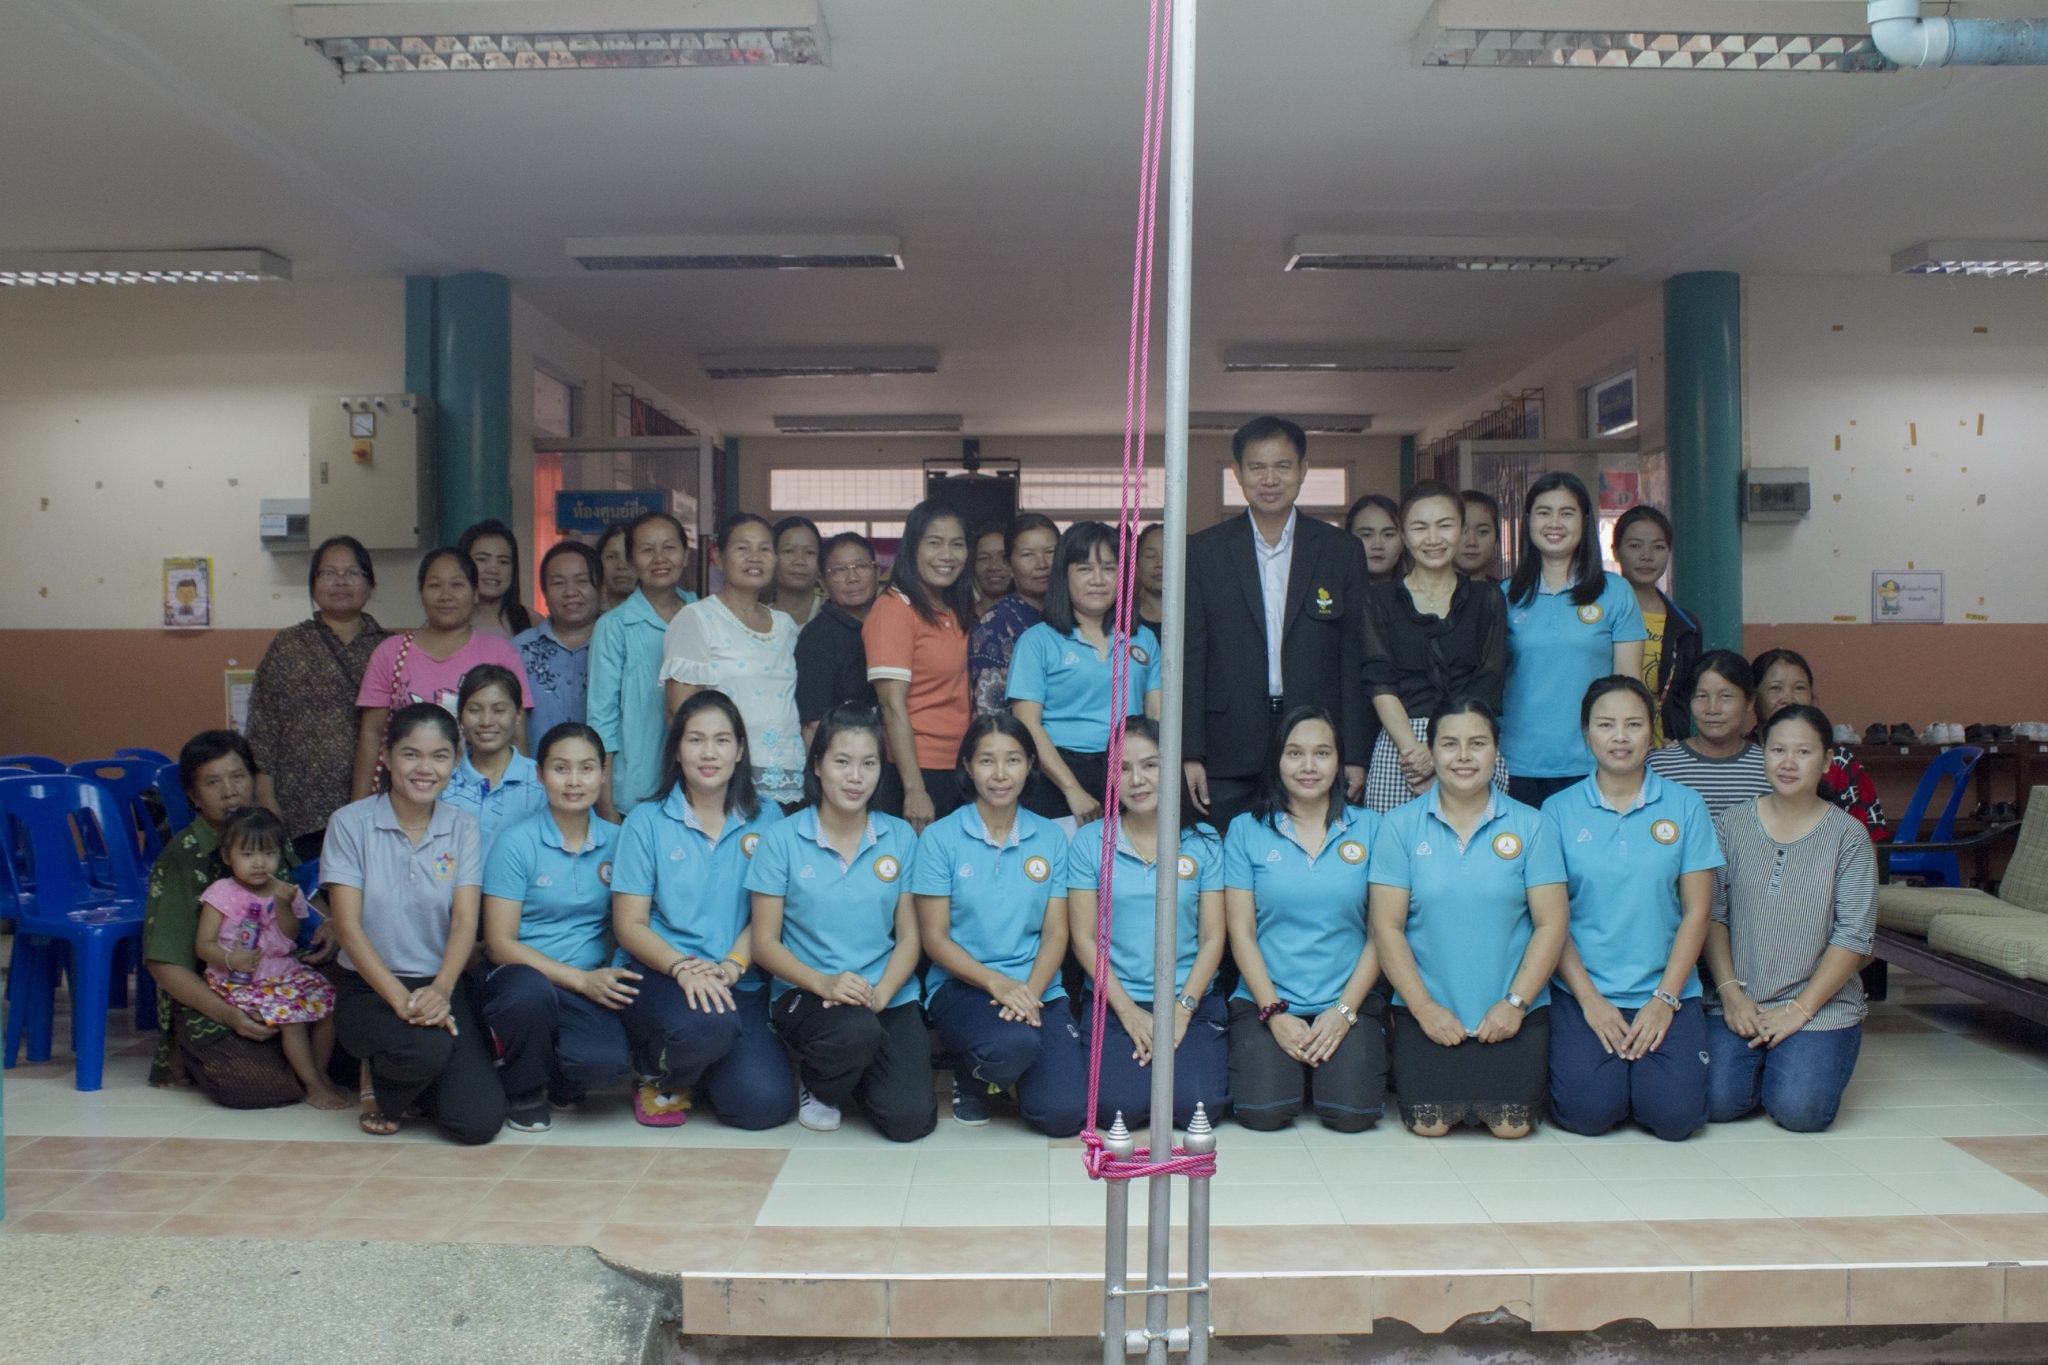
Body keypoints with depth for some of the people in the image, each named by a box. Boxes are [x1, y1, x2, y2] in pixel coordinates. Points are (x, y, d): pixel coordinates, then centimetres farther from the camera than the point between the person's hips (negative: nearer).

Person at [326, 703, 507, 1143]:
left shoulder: (462, 828, 4)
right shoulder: (350, 823, -3)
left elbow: (465, 922, -5)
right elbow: (347, 925, -9)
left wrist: (439, 991, -24)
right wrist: (401, 999, -22)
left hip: (444, 989, 2)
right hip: (371, 989, -2)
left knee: (479, 1123, -16)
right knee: (426, 1048, -36)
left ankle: (412, 1074, 18)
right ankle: (381, 1085, 3)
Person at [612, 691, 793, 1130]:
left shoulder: (766, 819, 7)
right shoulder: (647, 821, 4)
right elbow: (629, 923, 0)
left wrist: (731, 967, -15)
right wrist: (683, 967, -18)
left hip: (741, 984, 2)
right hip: (658, 975, -2)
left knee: (765, 1105, -19)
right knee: (706, 1023, -37)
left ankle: (698, 1066, 16)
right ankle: (658, 1076, 1)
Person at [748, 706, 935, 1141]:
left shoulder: (900, 838, 5)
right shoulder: (782, 840, -1)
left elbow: (909, 936, 4)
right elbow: (765, 942, -2)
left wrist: (880, 994, -15)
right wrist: (823, 982, -19)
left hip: (889, 995, 2)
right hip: (805, 992, -2)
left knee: (909, 1119, -18)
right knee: (855, 1032, -36)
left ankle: (855, 1070, 17)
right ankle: (819, 1084, 1)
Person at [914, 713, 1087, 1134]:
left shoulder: (1050, 838, 8)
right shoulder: (940, 838, -1)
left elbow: (1055, 931, 4)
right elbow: (934, 937, -3)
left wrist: (1030, 990, -14)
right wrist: (996, 981, -18)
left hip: (1038, 989, 3)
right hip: (962, 985, -2)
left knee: (1064, 1114, -18)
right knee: (1014, 1044, -35)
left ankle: (1012, 1068, 17)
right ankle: (970, 1077, 2)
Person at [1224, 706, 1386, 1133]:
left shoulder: (1368, 829, 4)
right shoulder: (1246, 830, 3)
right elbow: (1240, 930, 0)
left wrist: (1345, 1010, -9)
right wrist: (1275, 1013, -10)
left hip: (1349, 1003, 0)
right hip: (1267, 1001, 0)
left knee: (1352, 1113, -20)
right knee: (1262, 1111, -19)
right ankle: (1293, 1065, 15)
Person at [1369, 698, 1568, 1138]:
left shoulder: (1531, 826, 2)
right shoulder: (1400, 826, 0)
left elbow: (1551, 923, -1)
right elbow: (1387, 926, -3)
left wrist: (1515, 1003, -10)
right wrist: (1424, 1008, -9)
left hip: (1514, 1013, 1)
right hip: (1429, 1011, 0)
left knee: (1512, 1125, -11)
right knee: (1429, 1124, -12)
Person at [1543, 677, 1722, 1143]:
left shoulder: (1685, 806, 3)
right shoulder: (1559, 810, 1)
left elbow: (1696, 910, 2)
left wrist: (1665, 999, -7)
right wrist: (1590, 1000, -10)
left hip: (1666, 991, 1)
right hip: (1582, 991, -1)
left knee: (1674, 1114, -17)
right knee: (1589, 1111, -19)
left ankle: (1638, 1062, 14)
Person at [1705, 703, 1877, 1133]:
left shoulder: (1848, 835, -1)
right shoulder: (1732, 824, 4)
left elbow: (1854, 935, -5)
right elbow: (1711, 915, 2)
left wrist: (1800, 1009, -11)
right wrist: (1730, 992, -9)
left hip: (1821, 1005, -1)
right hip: (1739, 1004, 1)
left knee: (1800, 1110, -20)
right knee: (1716, 1101, -17)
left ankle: (1797, 1061, 13)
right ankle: (1761, 1062, 14)